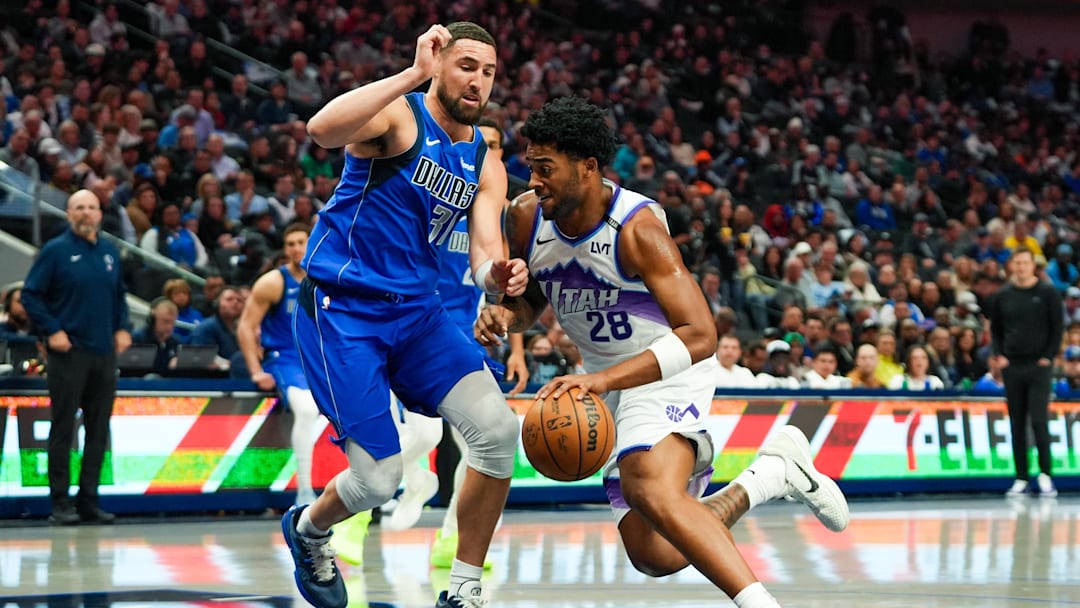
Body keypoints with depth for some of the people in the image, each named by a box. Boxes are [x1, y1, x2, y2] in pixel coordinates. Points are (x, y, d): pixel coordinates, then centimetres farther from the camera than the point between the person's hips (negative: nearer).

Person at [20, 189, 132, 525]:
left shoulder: (110, 252, 12)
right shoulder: (55, 251, -4)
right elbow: (30, 295, -5)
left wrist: (123, 328, 8)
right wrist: (52, 331, -12)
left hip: (104, 353, 5)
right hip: (69, 352, -5)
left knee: (99, 430, 6)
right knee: (63, 430, -3)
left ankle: (89, 501, 12)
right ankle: (61, 503, 0)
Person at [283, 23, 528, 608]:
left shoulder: (484, 163, 9)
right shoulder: (398, 115, -11)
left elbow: (485, 253, -2)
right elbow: (321, 129, -33)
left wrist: (499, 276, -26)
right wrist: (413, 74, -36)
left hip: (415, 309, 7)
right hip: (341, 307, -7)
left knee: (497, 428, -12)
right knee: (379, 479, -9)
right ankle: (307, 529, 27)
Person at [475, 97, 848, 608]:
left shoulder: (637, 229, -26)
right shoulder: (526, 218, -7)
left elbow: (701, 336, -32)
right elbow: (529, 301, 12)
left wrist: (604, 378, -42)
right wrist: (505, 315, -14)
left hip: (669, 368, -7)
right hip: (611, 379, 8)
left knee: (651, 491, -36)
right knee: (655, 555, 2)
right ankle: (775, 474, 20)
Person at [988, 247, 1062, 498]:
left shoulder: (1048, 293, 0)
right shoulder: (1002, 296, 9)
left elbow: (1058, 327, 0)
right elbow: (995, 330, 15)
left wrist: (1048, 357, -8)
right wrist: (998, 355, 1)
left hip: (1038, 366, -3)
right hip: (1012, 366, 3)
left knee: (1038, 420, -11)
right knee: (1017, 424, 4)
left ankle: (1045, 473, -2)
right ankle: (1022, 477, 9)